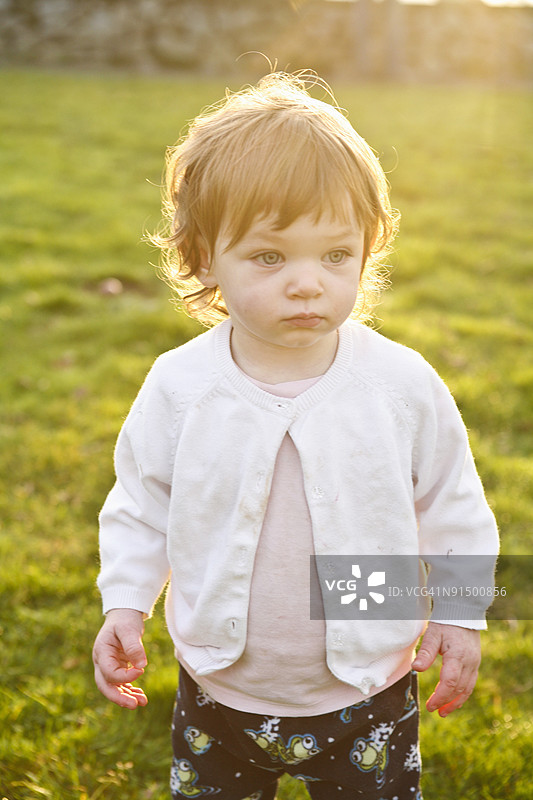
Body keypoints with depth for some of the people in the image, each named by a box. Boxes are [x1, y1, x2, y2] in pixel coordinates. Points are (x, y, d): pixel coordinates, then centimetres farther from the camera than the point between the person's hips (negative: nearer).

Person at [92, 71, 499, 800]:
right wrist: (124, 605, -8)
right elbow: (141, 502, 0)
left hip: (368, 692, 0)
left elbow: (452, 505, -1)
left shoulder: (404, 383, -15)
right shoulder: (180, 385, -14)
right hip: (218, 693, 1)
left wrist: (458, 612, 0)